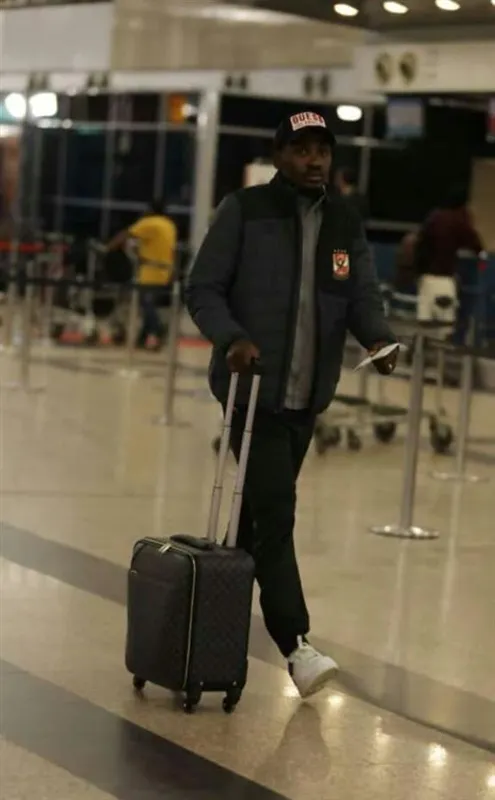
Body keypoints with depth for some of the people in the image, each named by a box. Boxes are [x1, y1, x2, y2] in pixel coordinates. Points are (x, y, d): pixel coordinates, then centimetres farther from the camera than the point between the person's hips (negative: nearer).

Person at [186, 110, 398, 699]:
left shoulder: (345, 225, 9)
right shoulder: (245, 211, -5)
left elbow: (362, 296, 4)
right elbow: (203, 289, -6)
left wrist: (378, 339, -17)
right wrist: (232, 338, -23)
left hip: (307, 396, 6)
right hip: (252, 389, -5)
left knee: (261, 511, 15)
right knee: (274, 514, -12)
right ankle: (294, 643, -12)